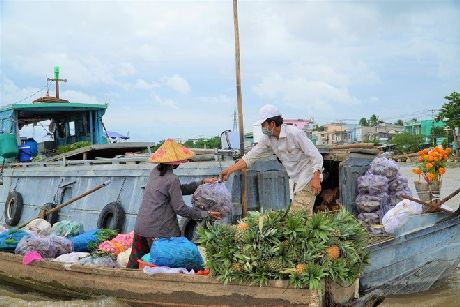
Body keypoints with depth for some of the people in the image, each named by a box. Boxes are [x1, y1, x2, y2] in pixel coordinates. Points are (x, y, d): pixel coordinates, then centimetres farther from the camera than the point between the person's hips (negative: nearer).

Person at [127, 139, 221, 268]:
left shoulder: (155, 172, 9)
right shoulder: (172, 179, -16)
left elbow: (180, 189, 16)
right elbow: (180, 209, -14)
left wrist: (202, 182, 15)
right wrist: (205, 214, -7)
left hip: (140, 227, 8)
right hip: (158, 231, -8)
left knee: (134, 263, 15)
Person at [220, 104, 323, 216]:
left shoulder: (294, 133, -18)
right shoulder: (268, 139, 2)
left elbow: (316, 156, -18)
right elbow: (250, 157, 4)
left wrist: (316, 178, -27)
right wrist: (229, 170, -2)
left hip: (309, 177, -8)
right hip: (297, 179, 8)